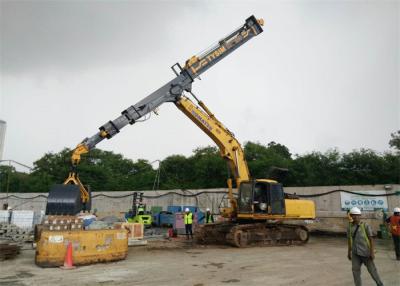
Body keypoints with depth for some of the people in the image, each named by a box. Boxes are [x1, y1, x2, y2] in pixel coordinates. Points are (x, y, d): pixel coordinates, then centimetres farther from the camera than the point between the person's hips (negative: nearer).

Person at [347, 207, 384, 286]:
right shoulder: (350, 227, 2)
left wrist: (372, 252, -13)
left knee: (371, 269, 10)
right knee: (355, 270, -3)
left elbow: (371, 239, -8)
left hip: (365, 252, -3)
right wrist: (349, 252, 11)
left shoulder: (365, 226, -10)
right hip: (355, 253, 3)